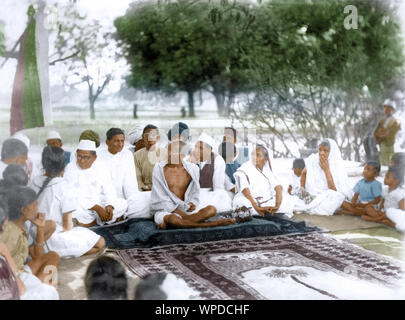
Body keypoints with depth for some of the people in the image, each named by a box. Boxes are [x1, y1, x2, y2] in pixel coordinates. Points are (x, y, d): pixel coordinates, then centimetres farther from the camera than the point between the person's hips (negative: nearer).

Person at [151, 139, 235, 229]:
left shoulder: (192, 169, 3)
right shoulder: (159, 168, -6)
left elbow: (195, 194, 13)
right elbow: (161, 198, -9)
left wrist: (193, 203, -12)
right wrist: (182, 214, -17)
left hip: (184, 208, 4)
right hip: (164, 210, -4)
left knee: (211, 210, -21)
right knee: (173, 219, -40)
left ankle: (167, 223, -28)